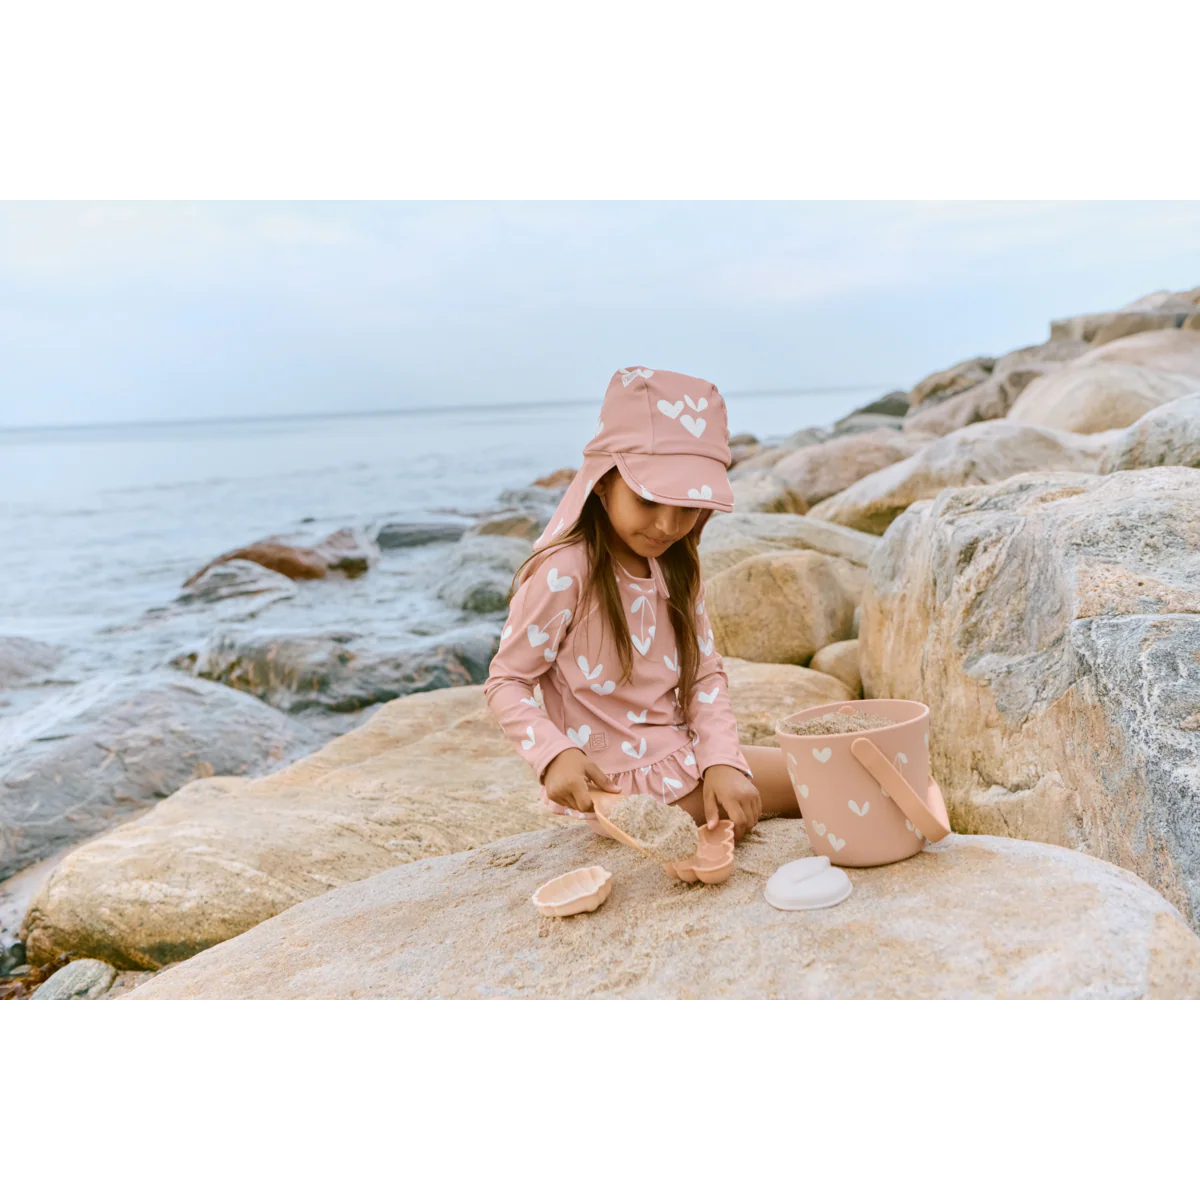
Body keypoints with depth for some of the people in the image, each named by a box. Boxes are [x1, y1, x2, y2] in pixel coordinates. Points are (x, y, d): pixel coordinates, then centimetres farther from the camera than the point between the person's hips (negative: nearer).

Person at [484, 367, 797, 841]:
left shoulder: (677, 564, 2)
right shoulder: (564, 573, -20)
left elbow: (706, 676, 3)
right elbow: (506, 681, -13)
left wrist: (722, 761, -12)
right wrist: (554, 755, -29)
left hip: (686, 759, 7)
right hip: (619, 784, -7)